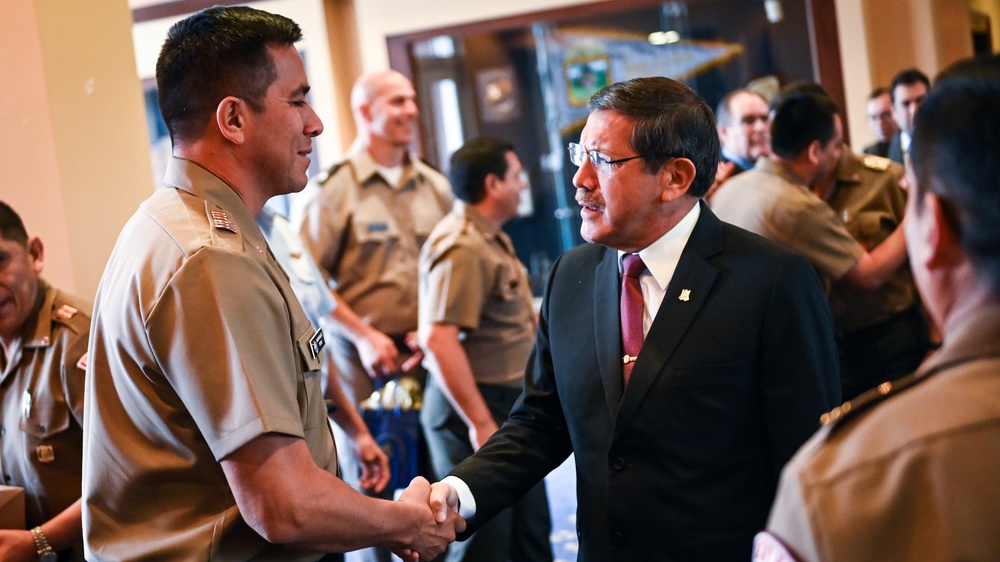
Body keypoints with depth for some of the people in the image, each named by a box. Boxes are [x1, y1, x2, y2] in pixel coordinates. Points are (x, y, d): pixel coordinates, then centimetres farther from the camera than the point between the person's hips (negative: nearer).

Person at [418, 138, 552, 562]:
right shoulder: (461, 247, -21)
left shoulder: (491, 237, 13)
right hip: (477, 405, -10)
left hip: (509, 405, 10)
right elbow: (438, 338, -29)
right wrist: (480, 423, -27)